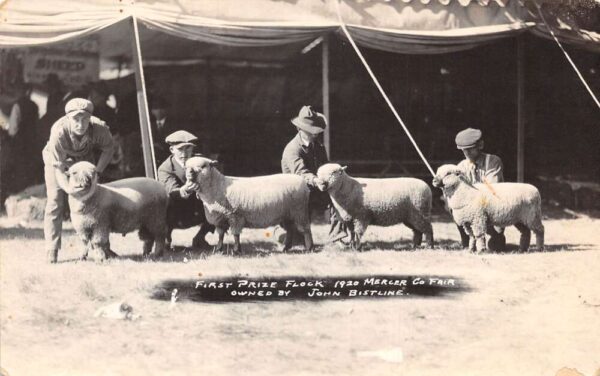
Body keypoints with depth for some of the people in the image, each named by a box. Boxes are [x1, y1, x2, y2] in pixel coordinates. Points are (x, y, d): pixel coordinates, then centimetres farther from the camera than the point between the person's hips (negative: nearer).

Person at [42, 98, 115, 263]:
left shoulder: (100, 128, -33)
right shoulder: (59, 132, -41)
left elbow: (108, 149, -9)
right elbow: (59, 167, -36)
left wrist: (97, 172, -17)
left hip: (84, 160, 3)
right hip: (57, 160, -3)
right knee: (55, 202, -10)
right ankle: (52, 251, -6)